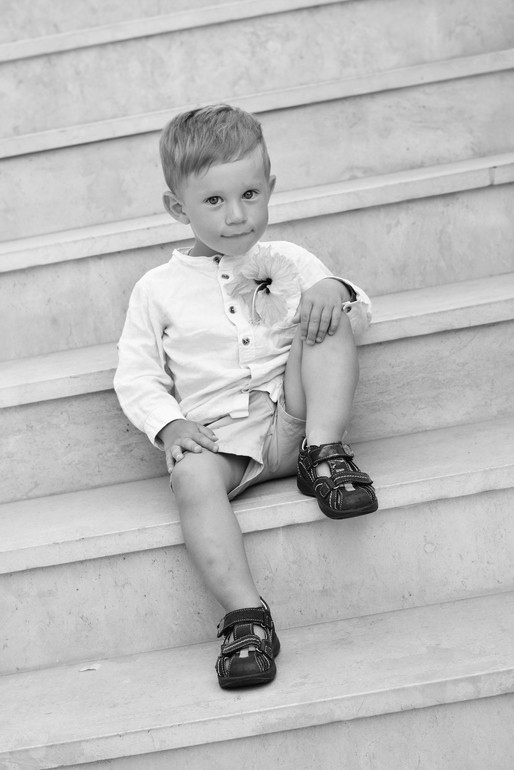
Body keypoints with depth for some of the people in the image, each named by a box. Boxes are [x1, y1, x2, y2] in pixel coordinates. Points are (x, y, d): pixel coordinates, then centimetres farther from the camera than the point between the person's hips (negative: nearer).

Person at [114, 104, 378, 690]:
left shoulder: (287, 262, 17)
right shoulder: (158, 289, 11)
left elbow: (358, 318, 16)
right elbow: (136, 376, 10)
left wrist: (334, 290, -8)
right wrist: (168, 423, -10)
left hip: (291, 419, 2)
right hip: (216, 434, -1)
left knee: (328, 319, -17)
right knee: (193, 478, -36)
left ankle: (323, 454, -20)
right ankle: (245, 617, -38)